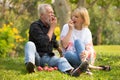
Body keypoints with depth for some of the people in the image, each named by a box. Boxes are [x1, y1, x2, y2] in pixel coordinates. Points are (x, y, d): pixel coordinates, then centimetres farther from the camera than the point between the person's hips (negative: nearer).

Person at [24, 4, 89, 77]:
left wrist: (61, 52, 28)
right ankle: (30, 64, -63)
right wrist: (52, 28, -14)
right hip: (37, 56, -5)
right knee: (30, 44, -32)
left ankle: (71, 71, -61)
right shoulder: (35, 26, -9)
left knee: (61, 60, -25)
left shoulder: (49, 26, 13)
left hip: (48, 57, 5)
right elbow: (44, 42, -22)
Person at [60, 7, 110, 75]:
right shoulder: (66, 27, 1)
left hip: (82, 56, 0)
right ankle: (88, 66, -44)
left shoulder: (86, 31, 3)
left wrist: (87, 53, -34)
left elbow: (90, 48, -9)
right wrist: (70, 30, -15)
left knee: (77, 41, -27)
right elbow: (64, 45, -12)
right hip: (70, 56, 0)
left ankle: (84, 63, -49)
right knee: (68, 54, -36)